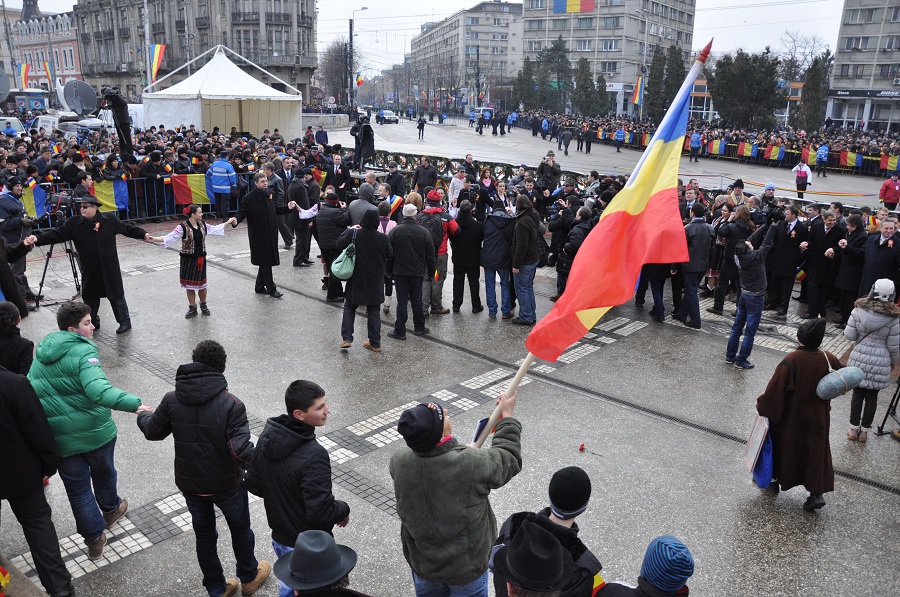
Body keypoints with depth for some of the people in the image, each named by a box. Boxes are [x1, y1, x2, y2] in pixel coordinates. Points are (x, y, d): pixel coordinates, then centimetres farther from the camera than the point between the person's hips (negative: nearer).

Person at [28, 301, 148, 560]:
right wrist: (134, 404, -46)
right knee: (103, 474, 24)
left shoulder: (41, 353, 3)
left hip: (60, 439, 4)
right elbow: (98, 389, -37)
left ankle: (94, 538, 21)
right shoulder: (84, 352, -20)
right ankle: (110, 509, 49)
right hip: (96, 431, -4)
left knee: (77, 489, 15)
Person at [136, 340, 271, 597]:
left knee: (204, 534, 22)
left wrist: (143, 416, 25)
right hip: (226, 483, -3)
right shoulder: (231, 404, -25)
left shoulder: (172, 400, -14)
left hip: (190, 484, 3)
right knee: (240, 528, 22)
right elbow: (241, 450, -30)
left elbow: (152, 432, 4)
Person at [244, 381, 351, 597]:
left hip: (279, 538, 7)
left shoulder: (268, 435, -9)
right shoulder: (313, 455, -33)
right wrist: (344, 510, -11)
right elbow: (321, 512, -30)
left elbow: (252, 484, 2)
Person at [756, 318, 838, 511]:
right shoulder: (828, 359, -11)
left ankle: (776, 480, 31)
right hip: (818, 417, 3)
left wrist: (763, 406, -7)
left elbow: (775, 388, -20)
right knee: (816, 450, 13)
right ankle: (817, 492, 9)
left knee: (783, 446, 16)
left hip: (791, 417, -3)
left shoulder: (792, 360, -24)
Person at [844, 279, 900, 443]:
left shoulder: (859, 310, -11)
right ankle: (864, 432, 22)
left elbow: (849, 335, -8)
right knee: (872, 397, 12)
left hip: (859, 359, 1)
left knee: (857, 394, 13)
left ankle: (853, 429, 21)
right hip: (880, 363, -1)